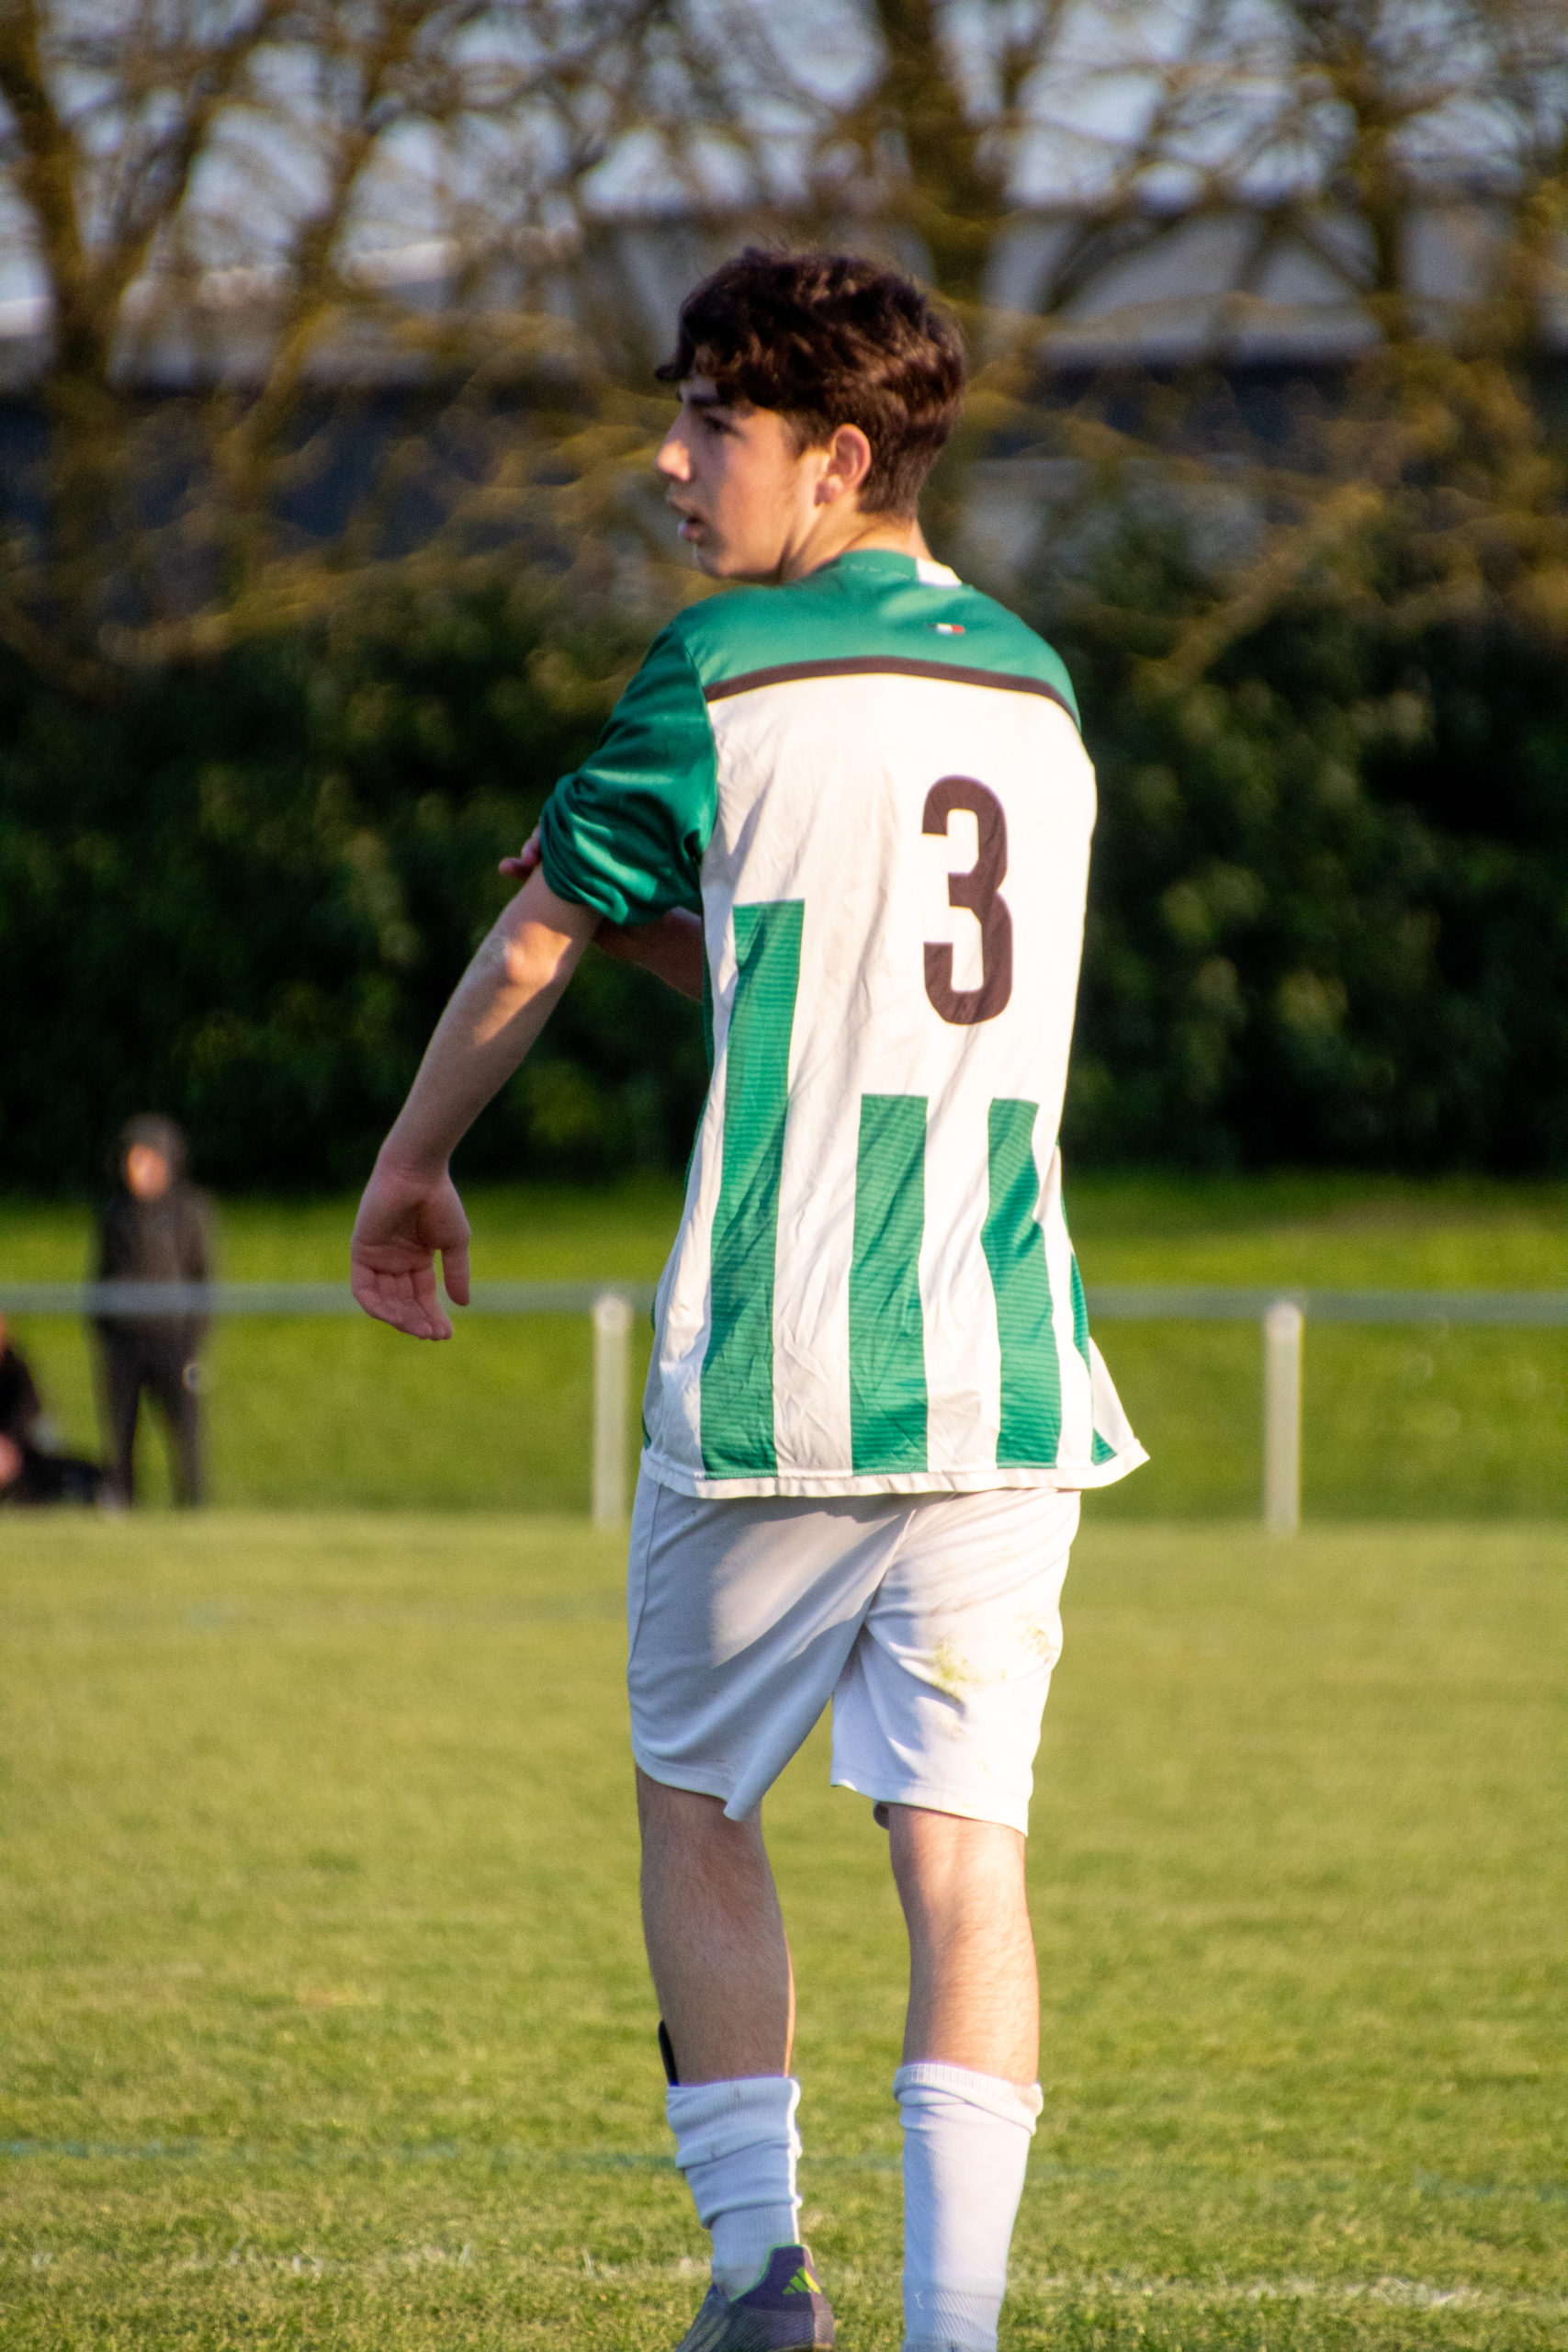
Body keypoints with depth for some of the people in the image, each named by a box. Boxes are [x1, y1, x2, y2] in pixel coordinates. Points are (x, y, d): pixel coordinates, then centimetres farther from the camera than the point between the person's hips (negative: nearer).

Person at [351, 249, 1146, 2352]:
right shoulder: (1034, 688, 13)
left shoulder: (725, 678, -5)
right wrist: (673, 915, 18)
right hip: (1010, 1372, 4)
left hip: (779, 1372, -4)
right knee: (965, 1841, 0)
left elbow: (535, 940, 7)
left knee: (697, 1799, 14)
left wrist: (410, 1171, 21)